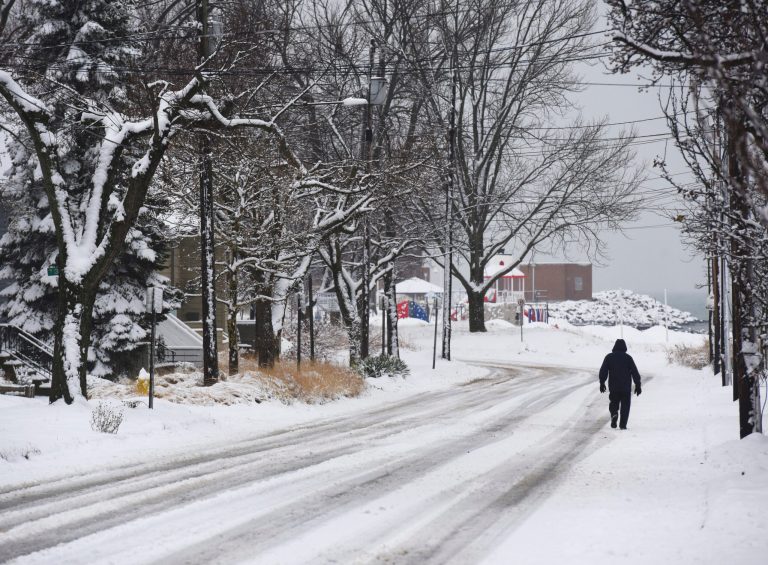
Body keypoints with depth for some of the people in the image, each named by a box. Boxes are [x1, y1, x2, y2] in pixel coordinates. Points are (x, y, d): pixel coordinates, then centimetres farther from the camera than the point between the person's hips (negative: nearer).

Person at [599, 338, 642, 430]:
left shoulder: (609, 357, 2)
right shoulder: (628, 358, -1)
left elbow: (603, 371, 0)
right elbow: (635, 372, -1)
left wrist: (602, 383, 9)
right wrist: (638, 385, 5)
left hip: (613, 387, 1)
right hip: (626, 387, -1)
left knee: (613, 403, 16)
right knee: (625, 405, 6)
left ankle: (614, 414, -13)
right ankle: (623, 424, -1)